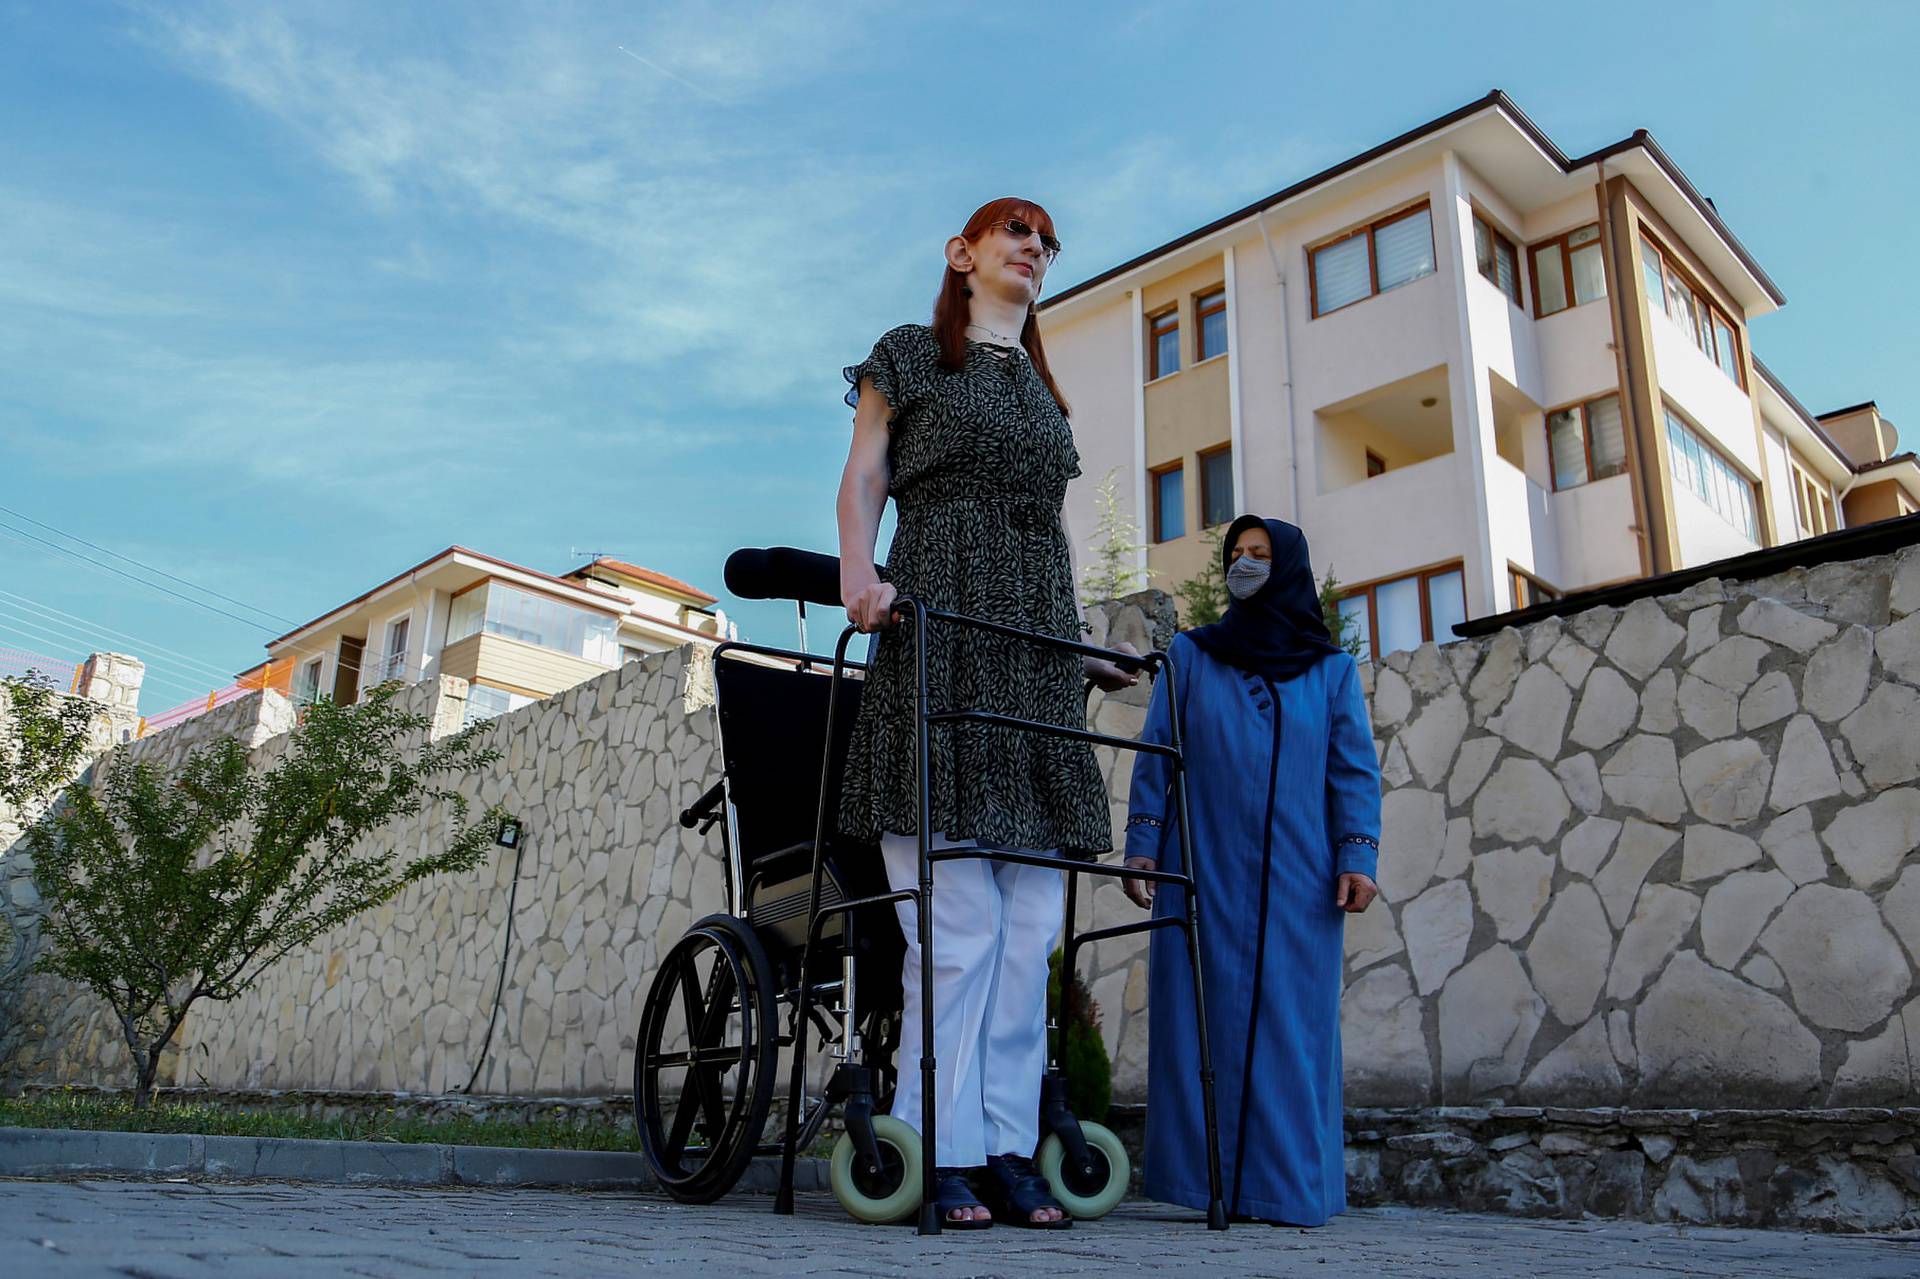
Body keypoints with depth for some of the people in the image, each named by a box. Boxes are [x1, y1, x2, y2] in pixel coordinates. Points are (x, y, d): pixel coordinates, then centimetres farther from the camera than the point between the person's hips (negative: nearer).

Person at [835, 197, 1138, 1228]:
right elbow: (863, 478, 4)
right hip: (937, 629, -5)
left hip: (1037, 643, 6)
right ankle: (941, 1151, -4)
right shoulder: (911, 354, 14)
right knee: (958, 910, -12)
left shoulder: (1042, 388, 28)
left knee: (1031, 919, -1)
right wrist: (857, 573, -14)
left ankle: (1007, 1146, 5)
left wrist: (1083, 644, 18)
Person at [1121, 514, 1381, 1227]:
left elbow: (1355, 768, 7)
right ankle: (1202, 1178, 4)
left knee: (1292, 1023, 0)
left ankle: (1289, 1185, 6)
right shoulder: (1190, 655, 12)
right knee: (1203, 1017, -2)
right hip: (1203, 870, 0)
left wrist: (1357, 855, -5)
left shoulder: (1332, 670, 13)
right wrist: (1142, 845, -2)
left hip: (1297, 877, 0)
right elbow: (1154, 757, 7)